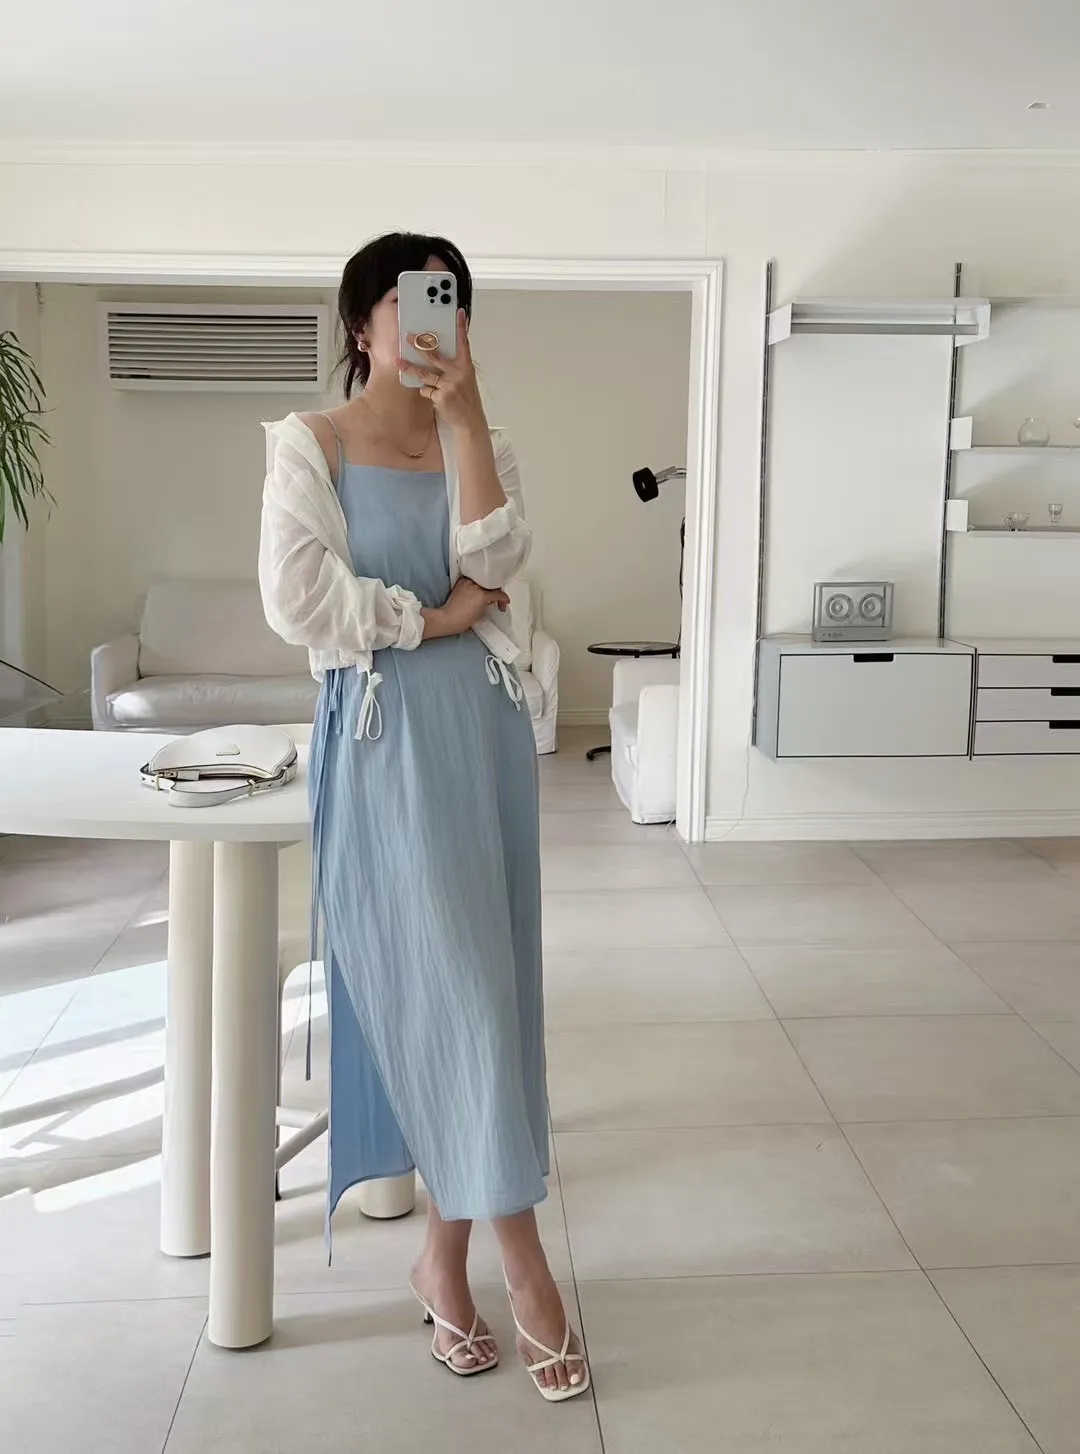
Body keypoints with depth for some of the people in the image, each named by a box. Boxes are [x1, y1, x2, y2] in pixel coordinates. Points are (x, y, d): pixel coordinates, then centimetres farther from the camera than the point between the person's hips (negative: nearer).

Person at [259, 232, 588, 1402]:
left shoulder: (482, 443, 12)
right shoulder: (309, 443, 0)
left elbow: (493, 561, -7)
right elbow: (297, 601, -11)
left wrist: (463, 413, -11)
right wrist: (432, 620, -5)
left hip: (481, 729, 5)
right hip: (381, 738, -4)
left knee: (464, 990, 7)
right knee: (450, 991, -6)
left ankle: (448, 1254, 20)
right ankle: (520, 1260, 5)